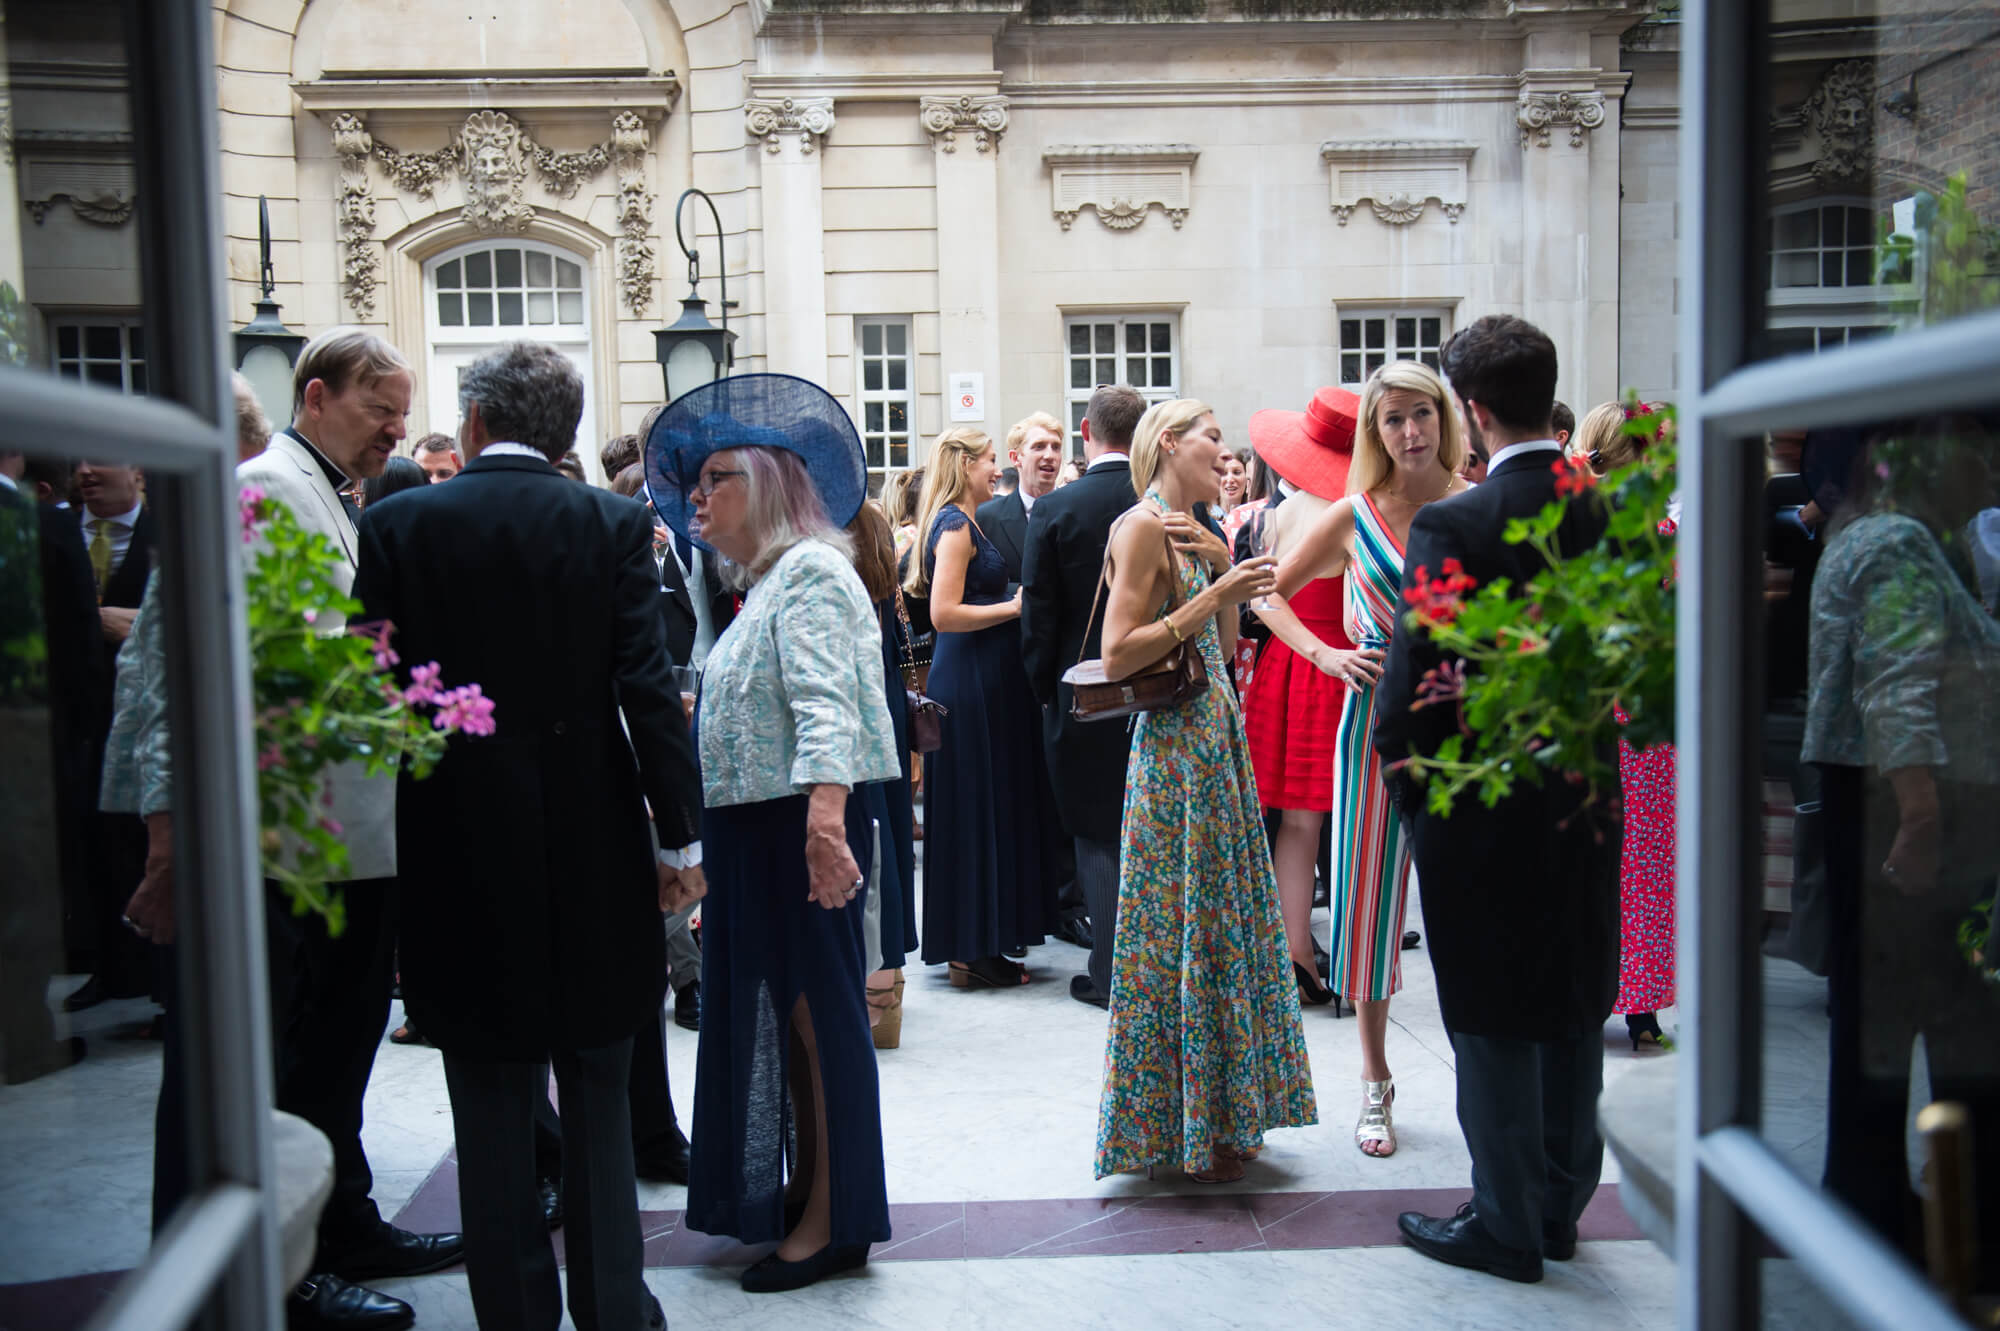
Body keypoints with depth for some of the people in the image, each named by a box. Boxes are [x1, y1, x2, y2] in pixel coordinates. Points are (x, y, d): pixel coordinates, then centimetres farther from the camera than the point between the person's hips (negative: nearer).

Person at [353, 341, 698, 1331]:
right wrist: (680, 836, -3)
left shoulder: (398, 524, -4)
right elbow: (648, 688, -9)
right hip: (590, 841, 0)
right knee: (596, 1094, 13)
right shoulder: (613, 524, -5)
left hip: (457, 842, 0)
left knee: (492, 1101, 12)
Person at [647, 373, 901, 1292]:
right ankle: (804, 1191, 27)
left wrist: (826, 814, -37)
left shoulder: (809, 570, -10)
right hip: (756, 827, 10)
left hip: (804, 824, -10)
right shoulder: (764, 581, 20)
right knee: (776, 1010, 15)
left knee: (817, 1008, -3)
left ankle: (835, 1222, 6)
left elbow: (824, 702, -25)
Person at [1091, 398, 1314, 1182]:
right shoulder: (1144, 527, -11)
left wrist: (1227, 573, 0)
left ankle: (1219, 1114, 24)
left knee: (1222, 919, 13)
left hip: (1215, 735, 9)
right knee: (1181, 925, -2)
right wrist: (1215, 595, -18)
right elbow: (1117, 656, -18)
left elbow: (1221, 644, 14)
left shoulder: (1191, 528, 16)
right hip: (1174, 743, -9)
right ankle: (1177, 1126, 11)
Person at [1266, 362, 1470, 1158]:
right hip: (1378, 717, 0)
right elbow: (1270, 592, 9)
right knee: (1369, 892, 6)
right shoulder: (1354, 517, 1)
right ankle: (1376, 1083, 22)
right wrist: (1326, 656, -3)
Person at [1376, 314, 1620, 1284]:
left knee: (1493, 1021, 7)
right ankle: (1561, 1205, 33)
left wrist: (1403, 767, -3)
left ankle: (1506, 1225, 20)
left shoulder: (1451, 526, -19)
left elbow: (1412, 676, -17)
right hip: (1585, 799, 6)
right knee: (1575, 1008, 17)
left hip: (1482, 805, -6)